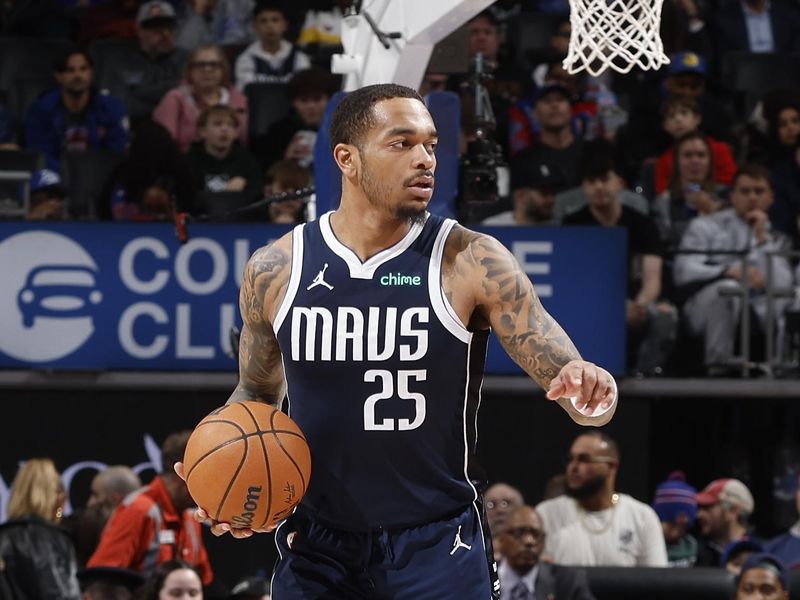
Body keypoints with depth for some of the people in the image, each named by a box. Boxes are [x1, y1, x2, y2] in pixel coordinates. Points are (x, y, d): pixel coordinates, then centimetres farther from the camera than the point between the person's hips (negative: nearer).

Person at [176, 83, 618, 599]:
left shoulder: (472, 263, -9)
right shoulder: (274, 270, -1)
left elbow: (565, 374, -11)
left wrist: (589, 395, -34)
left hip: (437, 543, -2)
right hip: (318, 545, 2)